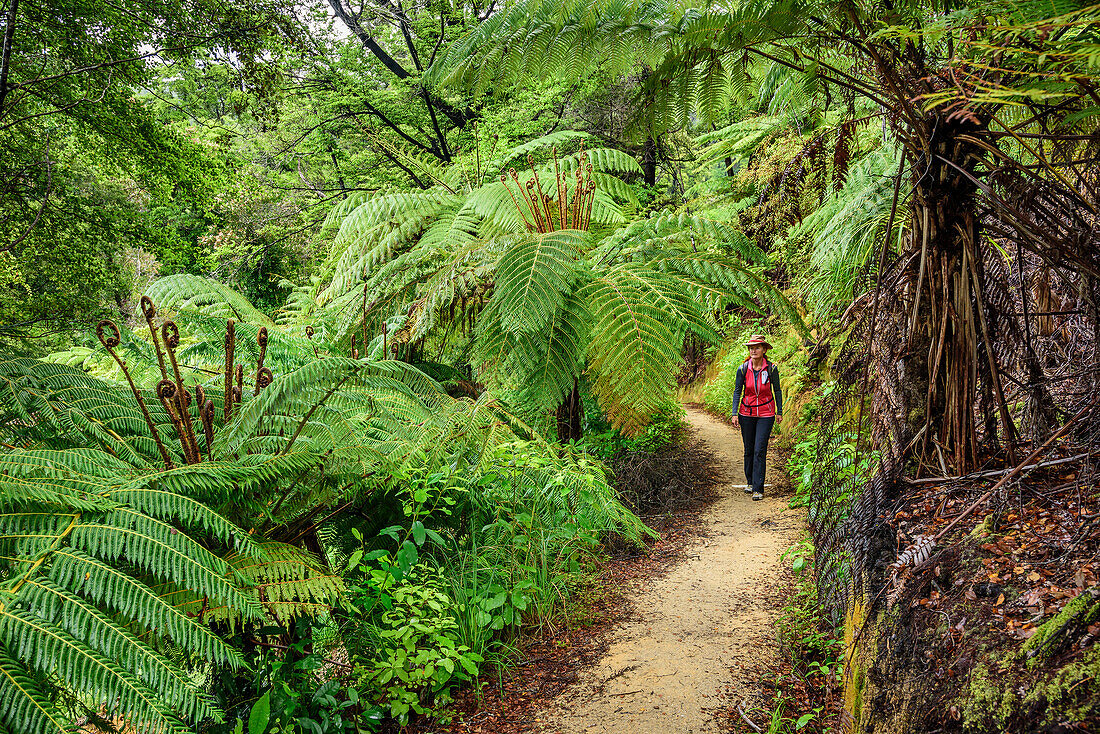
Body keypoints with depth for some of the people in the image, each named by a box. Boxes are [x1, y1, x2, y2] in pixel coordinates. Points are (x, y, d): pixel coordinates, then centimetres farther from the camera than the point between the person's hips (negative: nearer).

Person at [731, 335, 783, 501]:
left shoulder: (771, 368, -10)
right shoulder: (743, 369, -8)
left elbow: (777, 390, 3)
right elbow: (737, 391, 1)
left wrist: (779, 412, 6)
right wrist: (734, 413, -5)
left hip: (766, 414, -2)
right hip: (747, 413, 2)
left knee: (760, 450, -9)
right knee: (749, 449, 10)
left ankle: (758, 488, -6)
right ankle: (750, 482, 28)